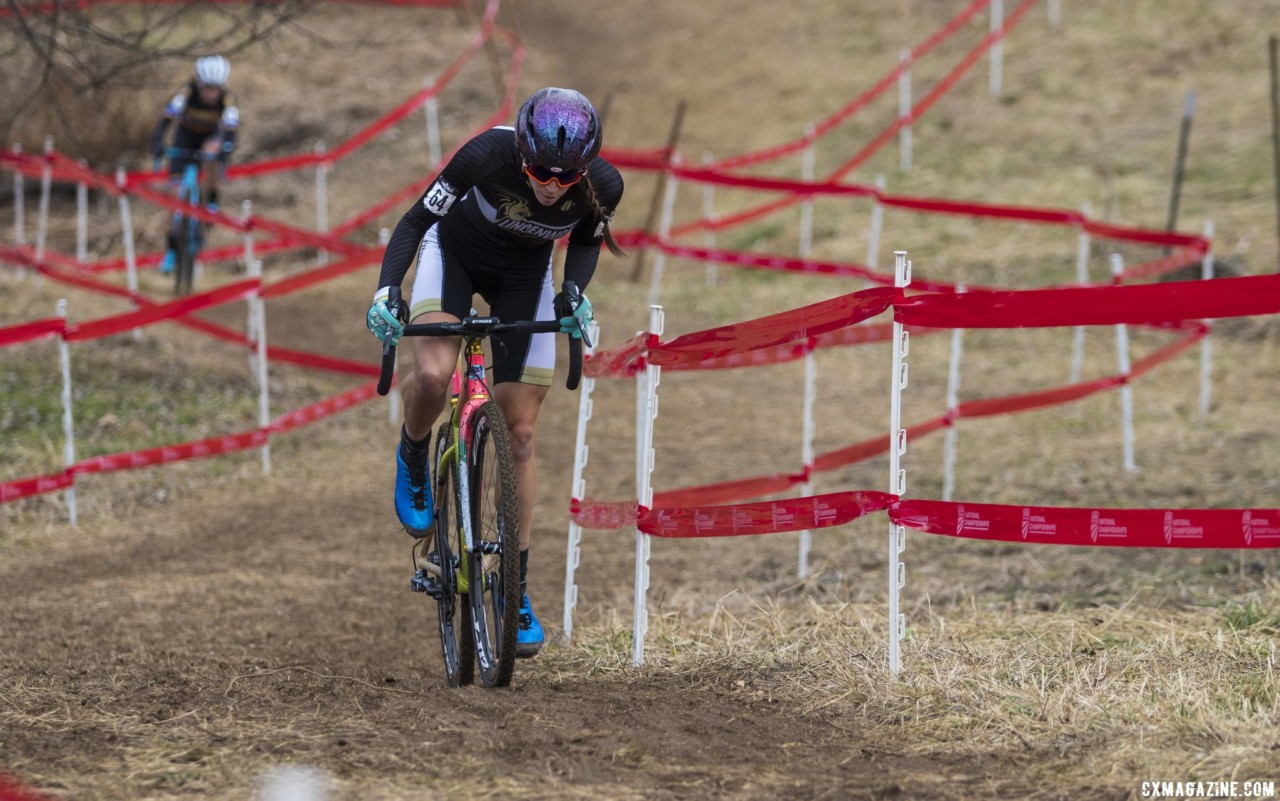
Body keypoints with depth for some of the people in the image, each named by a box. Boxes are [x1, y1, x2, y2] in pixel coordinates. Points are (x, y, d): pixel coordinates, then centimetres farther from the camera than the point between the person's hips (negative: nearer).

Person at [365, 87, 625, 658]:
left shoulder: (603, 186, -28)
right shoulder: (488, 155, -36)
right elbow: (417, 220, -23)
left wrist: (574, 293, -22)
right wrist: (386, 290, -36)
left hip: (524, 277, 2)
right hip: (455, 252, -2)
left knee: (520, 433, -2)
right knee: (432, 377, -30)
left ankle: (516, 588, 8)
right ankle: (413, 458, 5)